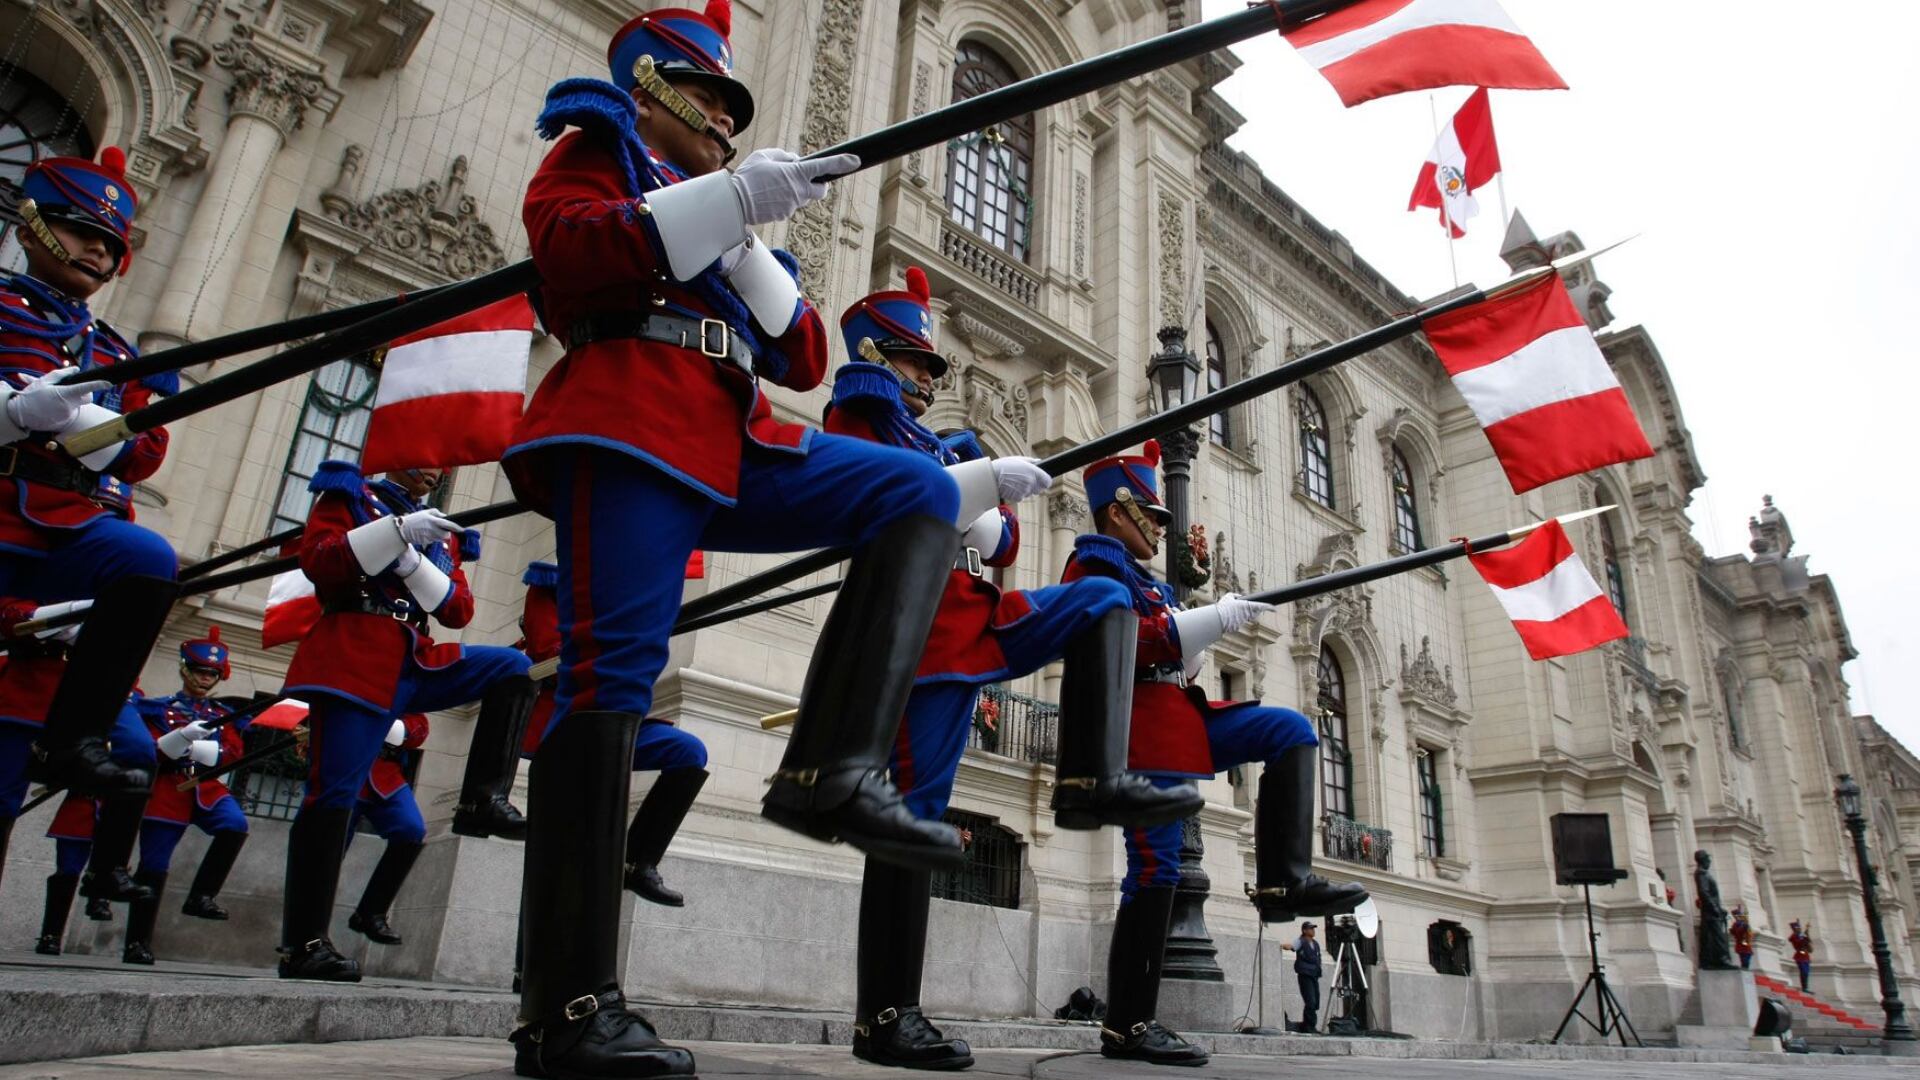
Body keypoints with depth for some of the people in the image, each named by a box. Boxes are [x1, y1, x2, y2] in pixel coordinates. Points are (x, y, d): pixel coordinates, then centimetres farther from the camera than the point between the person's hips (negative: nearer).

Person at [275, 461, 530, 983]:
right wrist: (399, 529, -19)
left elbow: (459, 610, 9)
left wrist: (411, 560, -7)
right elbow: (316, 560, -8)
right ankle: (302, 946, -1)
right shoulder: (349, 495, 11)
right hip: (354, 658, -5)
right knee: (334, 793, -8)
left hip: (415, 662, 5)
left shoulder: (440, 531, 22)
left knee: (511, 665, -11)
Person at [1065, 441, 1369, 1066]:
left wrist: (1215, 622, 10)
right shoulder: (1093, 564, -5)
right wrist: (1214, 619, -17)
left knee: (1290, 730, 3)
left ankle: (1283, 880, -7)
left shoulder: (1141, 578, 25)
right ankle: (1126, 1027, 1)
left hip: (1182, 720, 9)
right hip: (1145, 727, -9)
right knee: (1155, 871, -8)